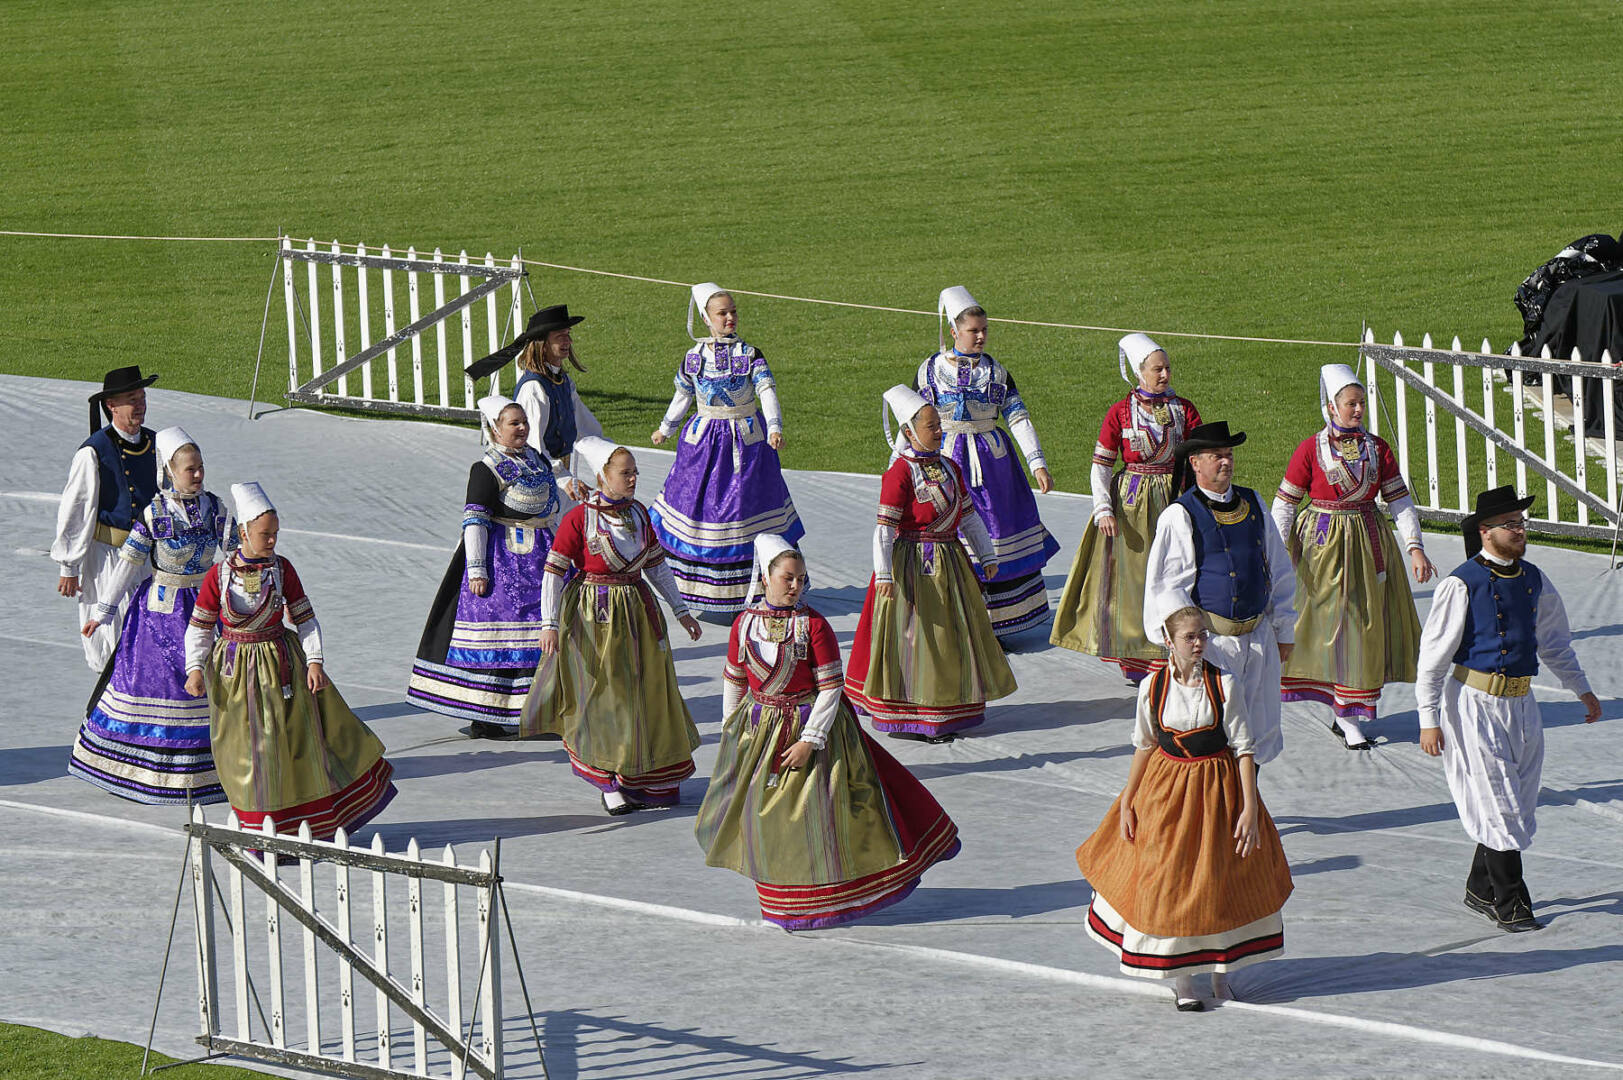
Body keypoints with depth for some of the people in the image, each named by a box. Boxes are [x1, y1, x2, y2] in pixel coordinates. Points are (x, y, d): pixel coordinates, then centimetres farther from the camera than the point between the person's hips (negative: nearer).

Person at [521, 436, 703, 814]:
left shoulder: (638, 513, 5)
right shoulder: (579, 519, -12)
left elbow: (656, 565, 14)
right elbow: (553, 571, -11)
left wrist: (681, 610, 14)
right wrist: (549, 623, -17)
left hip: (638, 612, 5)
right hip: (593, 617, -5)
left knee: (647, 694, 9)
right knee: (603, 695, -1)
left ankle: (645, 780, 22)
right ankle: (610, 784, 11)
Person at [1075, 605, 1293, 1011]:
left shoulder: (1223, 684, -11)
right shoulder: (1153, 687, -6)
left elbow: (1243, 748, -9)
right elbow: (1144, 746, 5)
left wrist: (1249, 809, -14)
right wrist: (1126, 803, 5)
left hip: (1219, 788, -1)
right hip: (1167, 790, 1)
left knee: (1221, 878, 7)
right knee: (1169, 880, 2)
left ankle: (1220, 971, 25)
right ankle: (1181, 979, 14)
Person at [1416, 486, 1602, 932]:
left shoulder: (1533, 581, 8)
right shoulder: (1462, 585, -12)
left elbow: (1554, 641, 24)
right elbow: (1433, 654, -9)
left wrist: (1581, 689, 24)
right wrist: (1429, 718, -12)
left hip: (1520, 704, 7)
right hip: (1474, 704, -7)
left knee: (1517, 805, 11)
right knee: (1498, 804, -7)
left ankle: (1481, 891, 26)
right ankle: (1509, 904, 0)